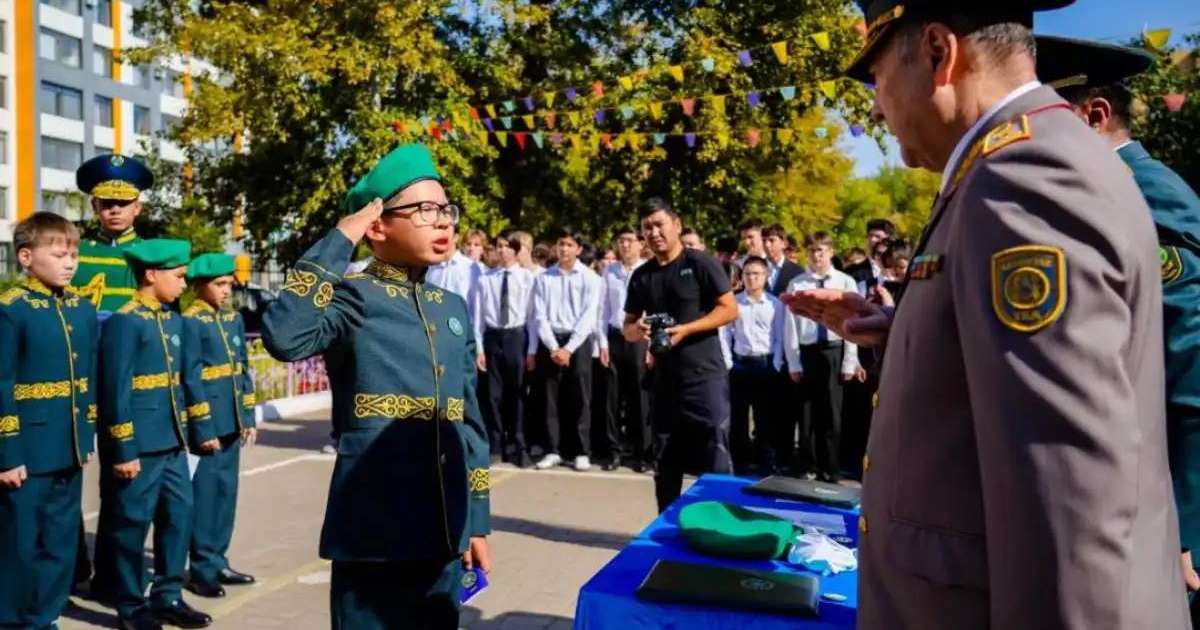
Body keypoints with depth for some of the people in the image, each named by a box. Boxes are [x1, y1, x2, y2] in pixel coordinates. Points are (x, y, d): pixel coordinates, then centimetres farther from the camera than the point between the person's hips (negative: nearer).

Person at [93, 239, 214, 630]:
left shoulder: (174, 321, 10)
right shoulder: (123, 322, -14)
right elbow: (116, 391, -17)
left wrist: (202, 430, 14)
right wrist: (123, 451, -17)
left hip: (171, 441, 8)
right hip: (139, 444, -8)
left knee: (179, 515, 12)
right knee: (131, 522, 5)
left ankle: (168, 597, 25)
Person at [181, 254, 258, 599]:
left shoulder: (234, 318, 11)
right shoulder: (190, 321, -9)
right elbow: (190, 377, -12)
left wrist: (249, 416, 10)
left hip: (232, 419, 7)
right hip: (207, 420, -7)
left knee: (226, 490, 12)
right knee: (205, 492, 1)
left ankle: (218, 561, 24)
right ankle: (201, 569, 12)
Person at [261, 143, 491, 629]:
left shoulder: (453, 308, 10)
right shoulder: (354, 298, -8)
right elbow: (283, 338, -30)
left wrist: (476, 522, 13)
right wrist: (338, 241, -21)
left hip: (443, 535, 6)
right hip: (375, 536, -6)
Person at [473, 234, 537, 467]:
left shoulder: (527, 277, -2)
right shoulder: (486, 279, 3)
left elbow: (533, 315, -3)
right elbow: (478, 315, 4)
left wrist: (532, 350, -6)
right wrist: (478, 348, -1)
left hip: (517, 336, -2)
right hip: (492, 337, 2)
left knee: (517, 393, 6)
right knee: (493, 393, 8)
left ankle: (517, 447, 17)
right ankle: (495, 446, 19)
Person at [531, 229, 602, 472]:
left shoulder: (590, 278, 0)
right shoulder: (543, 278, 5)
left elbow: (588, 317, -6)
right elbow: (540, 316, 1)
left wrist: (568, 348, -12)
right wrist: (554, 347, -9)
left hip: (578, 341, -1)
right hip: (550, 342, 2)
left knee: (580, 399, 1)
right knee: (551, 399, 4)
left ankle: (582, 452, 9)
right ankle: (553, 450, 12)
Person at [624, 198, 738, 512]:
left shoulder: (700, 263, -5)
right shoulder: (642, 275, 9)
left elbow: (730, 310, -9)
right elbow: (627, 327, 15)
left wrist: (684, 330, -18)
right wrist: (638, 331, -9)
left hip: (705, 374, -5)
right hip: (664, 377, 6)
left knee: (715, 460, -4)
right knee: (665, 462, 13)